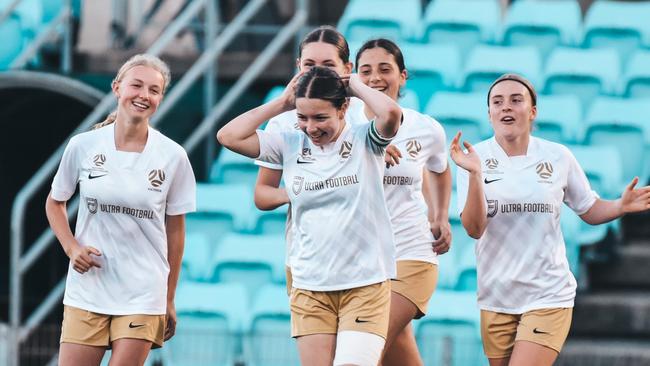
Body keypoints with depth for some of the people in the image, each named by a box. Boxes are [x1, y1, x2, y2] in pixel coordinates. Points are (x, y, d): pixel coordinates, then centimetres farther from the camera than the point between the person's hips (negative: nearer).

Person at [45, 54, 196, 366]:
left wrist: (169, 300, 8)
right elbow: (54, 203, 13)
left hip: (143, 296, -1)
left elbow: (175, 229, 5)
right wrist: (72, 247, -5)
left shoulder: (172, 156, -2)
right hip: (87, 291, 1)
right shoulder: (83, 146, -2)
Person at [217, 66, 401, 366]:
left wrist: (357, 86, -7)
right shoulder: (291, 145, 4)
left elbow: (391, 113, -25)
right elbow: (229, 136, -3)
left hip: (365, 285, -3)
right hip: (310, 288, 3)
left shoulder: (364, 139, -4)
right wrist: (282, 103, 0)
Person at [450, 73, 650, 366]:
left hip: (548, 296, -2)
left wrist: (621, 206, -11)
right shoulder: (475, 157, -5)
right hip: (496, 297, 2)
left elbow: (590, 211, 10)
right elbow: (474, 229, -14)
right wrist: (474, 174, -28)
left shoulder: (558, 157, -3)